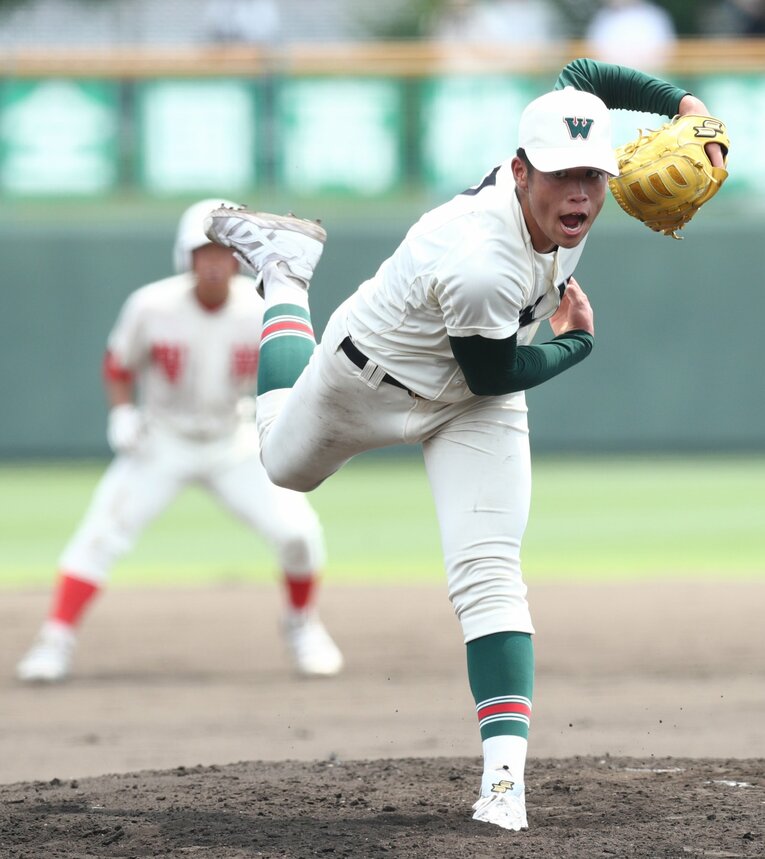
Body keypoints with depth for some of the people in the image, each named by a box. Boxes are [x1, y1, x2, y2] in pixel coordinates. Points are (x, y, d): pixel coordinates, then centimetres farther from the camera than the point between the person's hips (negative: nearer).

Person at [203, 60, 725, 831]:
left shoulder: (566, 180, -26)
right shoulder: (477, 265, -44)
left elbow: (580, 74, -5)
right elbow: (492, 376, -26)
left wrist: (683, 103, -13)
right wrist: (575, 344, -13)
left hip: (473, 415, 4)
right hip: (369, 381, -4)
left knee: (488, 578, -12)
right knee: (287, 465, 29)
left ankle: (504, 773, -17)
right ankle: (283, 274, 49)